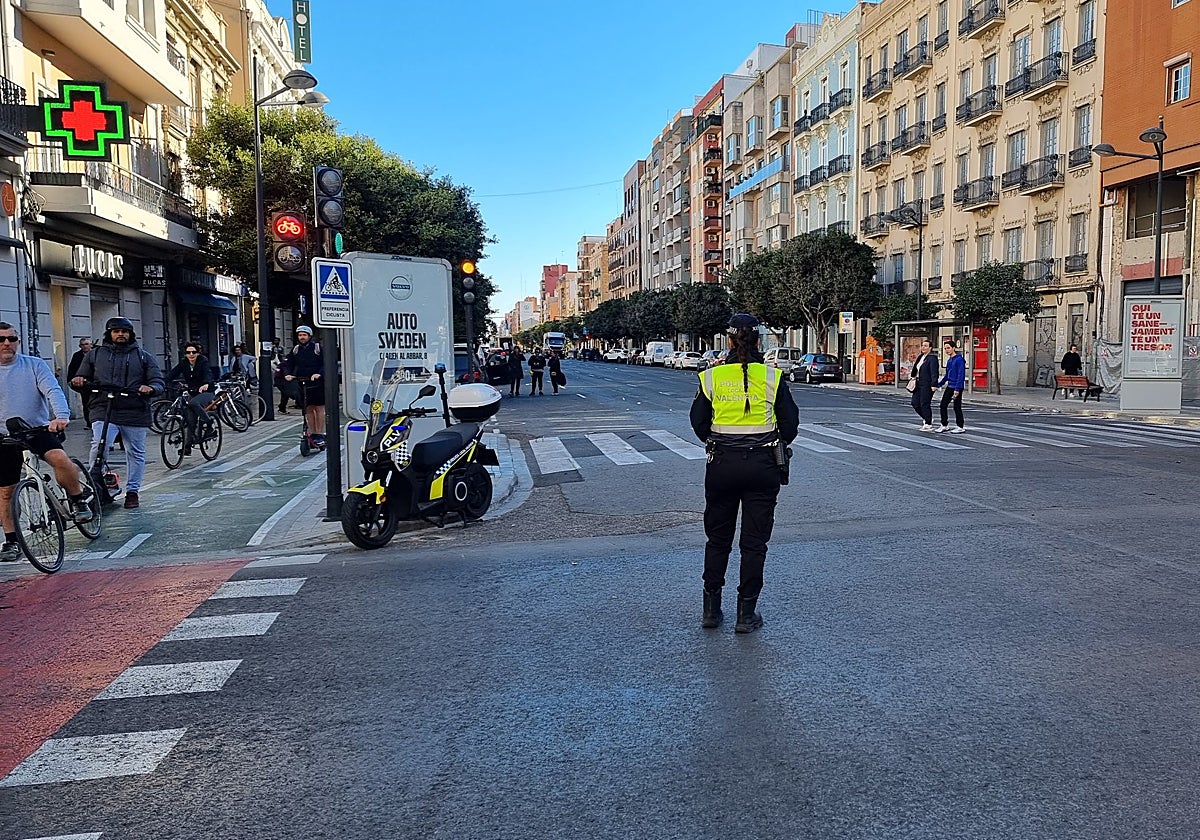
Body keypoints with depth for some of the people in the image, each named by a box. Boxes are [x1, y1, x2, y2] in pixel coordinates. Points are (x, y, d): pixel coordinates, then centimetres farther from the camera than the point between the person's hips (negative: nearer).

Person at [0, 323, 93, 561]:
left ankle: (79, 499, -6)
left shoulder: (35, 365, -1)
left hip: (38, 429, -3)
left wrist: (61, 415, -33)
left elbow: (53, 390, -14)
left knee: (60, 459, -31)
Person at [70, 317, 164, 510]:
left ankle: (133, 491, 20)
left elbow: (158, 381, 6)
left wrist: (150, 388, -17)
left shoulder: (143, 356, 12)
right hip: (103, 411, 0)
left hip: (135, 413, 1)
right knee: (98, 447, -20)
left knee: (136, 453, 7)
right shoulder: (95, 354, 16)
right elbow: (82, 378, 20)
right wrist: (78, 381, -5)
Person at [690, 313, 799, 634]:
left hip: (722, 464, 1)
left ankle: (711, 609, 21)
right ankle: (746, 613, 12)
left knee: (717, 537, 15)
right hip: (763, 466, -1)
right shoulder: (773, 377, -6)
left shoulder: (711, 377, -4)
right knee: (754, 541, 8)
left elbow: (699, 424, 0)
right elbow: (790, 424, -2)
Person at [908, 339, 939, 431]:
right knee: (915, 403, 8)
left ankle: (928, 424, 6)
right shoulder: (920, 357, 15)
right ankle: (926, 418, 25)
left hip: (927, 385, -9)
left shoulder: (932, 358, -12)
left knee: (925, 404, -4)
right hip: (919, 384, 9)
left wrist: (934, 385, -23)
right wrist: (914, 376, 13)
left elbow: (934, 372, -18)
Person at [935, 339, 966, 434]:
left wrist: (957, 389, -23)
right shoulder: (949, 360, 13)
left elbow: (961, 375, -18)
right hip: (949, 386, 8)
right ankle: (944, 425, 15)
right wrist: (939, 384, 19)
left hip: (957, 387, -8)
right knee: (943, 405, 6)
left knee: (957, 407, -2)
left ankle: (960, 427, 8)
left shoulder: (959, 359, -12)